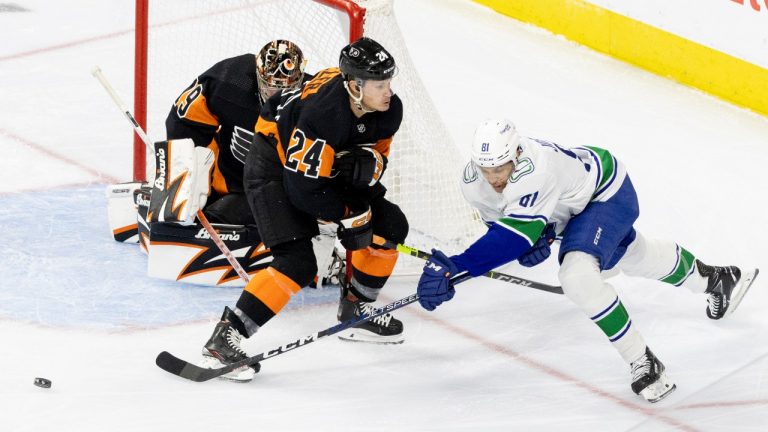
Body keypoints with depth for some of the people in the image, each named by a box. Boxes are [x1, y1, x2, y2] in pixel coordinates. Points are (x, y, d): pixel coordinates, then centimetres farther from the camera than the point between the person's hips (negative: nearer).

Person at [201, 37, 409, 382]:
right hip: (275, 164, -8)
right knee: (297, 263, -23)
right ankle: (224, 338, -20)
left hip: (334, 164, 8)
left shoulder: (389, 110, -15)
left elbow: (377, 155, 2)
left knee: (391, 225, 4)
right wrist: (348, 217, -22)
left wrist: (367, 165, -23)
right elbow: (303, 186, -33)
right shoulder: (322, 111, -38)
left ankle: (355, 310, 22)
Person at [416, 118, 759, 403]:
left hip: (606, 192, -8)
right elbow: (501, 224, -3)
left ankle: (643, 363, -16)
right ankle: (714, 279, 60)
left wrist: (454, 266, -59)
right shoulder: (473, 183, -22)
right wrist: (533, 240, -26)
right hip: (572, 208, 8)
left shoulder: (534, 169, -45)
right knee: (634, 256, 31)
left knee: (577, 275, -30)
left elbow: (514, 235, -50)